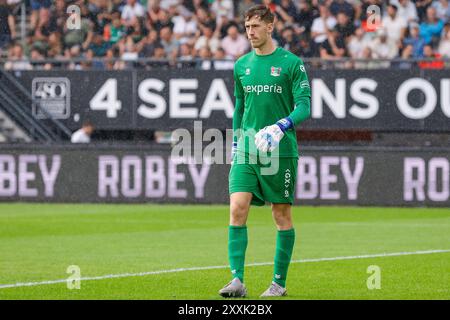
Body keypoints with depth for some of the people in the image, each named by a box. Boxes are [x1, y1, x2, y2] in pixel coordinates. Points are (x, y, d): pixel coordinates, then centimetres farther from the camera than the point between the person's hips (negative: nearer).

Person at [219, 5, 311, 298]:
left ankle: (279, 282, 13)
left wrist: (281, 127, -25)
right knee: (238, 209, -12)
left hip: (280, 151, -3)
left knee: (282, 215, 4)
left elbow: (304, 106, -9)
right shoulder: (242, 65, 11)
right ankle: (237, 280, -14)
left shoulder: (291, 63, -4)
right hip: (246, 152, 4)